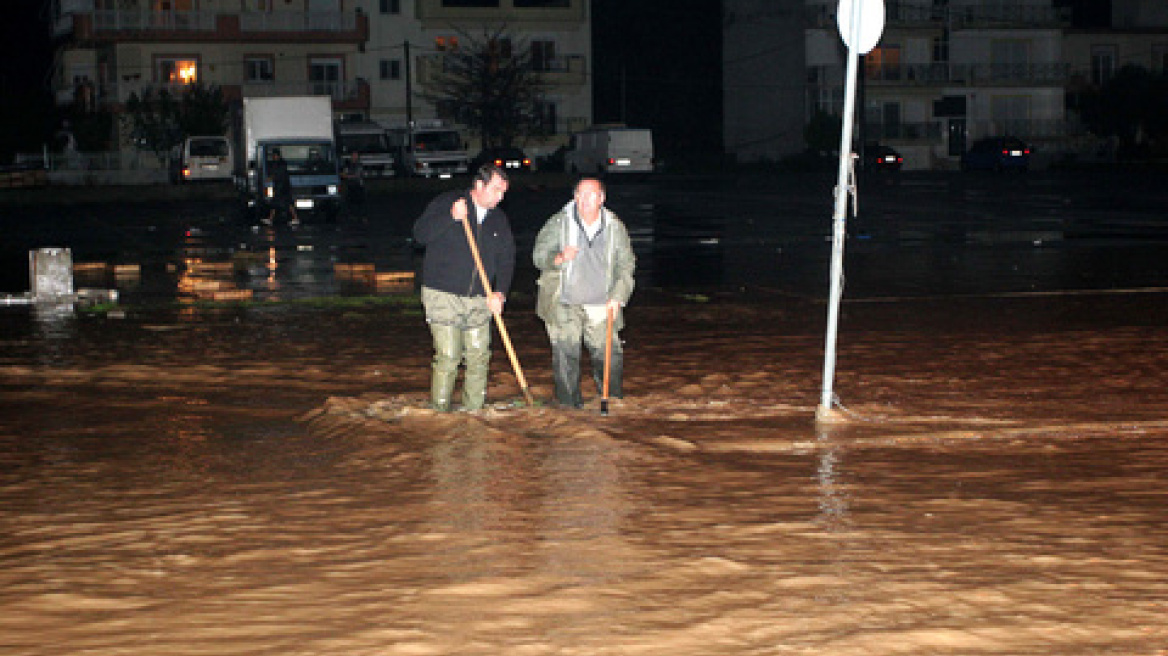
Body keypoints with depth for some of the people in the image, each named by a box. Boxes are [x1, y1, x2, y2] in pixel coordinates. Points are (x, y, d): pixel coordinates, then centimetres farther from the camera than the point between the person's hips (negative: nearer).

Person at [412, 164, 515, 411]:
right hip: (443, 296, -5)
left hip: (479, 299, 5)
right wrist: (451, 217, -22)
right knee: (448, 356, -11)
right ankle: (439, 410, 1)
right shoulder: (445, 204, -1)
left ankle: (473, 410, 16)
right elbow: (420, 233, -10)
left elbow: (506, 259, 11)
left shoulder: (499, 220, 12)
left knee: (479, 356, 3)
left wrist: (500, 292, -4)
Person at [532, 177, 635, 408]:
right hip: (564, 305, -2)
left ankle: (613, 402, 23)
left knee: (610, 354, 3)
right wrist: (559, 258, -23)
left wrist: (617, 297, -1)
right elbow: (539, 255, -1)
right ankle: (570, 406, 8)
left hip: (600, 307, 2)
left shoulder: (615, 228, 5)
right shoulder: (559, 223, -2)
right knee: (566, 356, -4)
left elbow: (626, 266, 12)